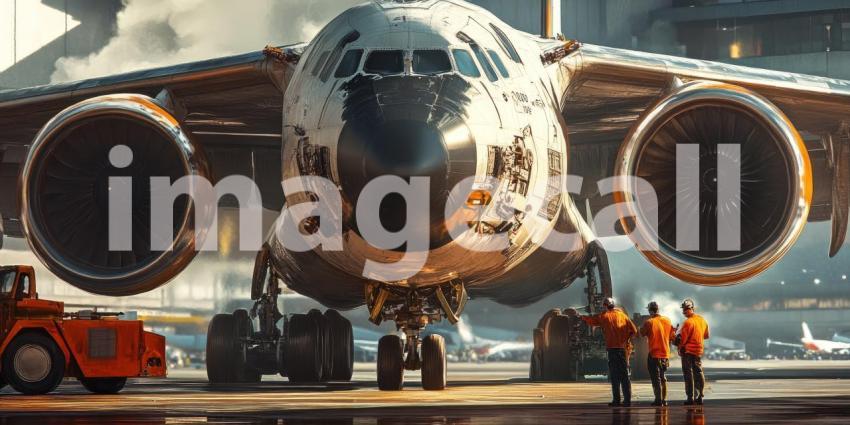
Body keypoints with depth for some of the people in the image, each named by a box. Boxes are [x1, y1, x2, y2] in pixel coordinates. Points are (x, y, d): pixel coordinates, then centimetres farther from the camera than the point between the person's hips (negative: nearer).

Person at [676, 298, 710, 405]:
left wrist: (680, 348, 3)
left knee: (688, 374, -3)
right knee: (698, 372, 12)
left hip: (688, 351, -7)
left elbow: (683, 339, -14)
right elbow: (706, 336, 17)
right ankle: (699, 396, 13)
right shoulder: (702, 320, 7)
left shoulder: (688, 322, -17)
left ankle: (690, 398, -5)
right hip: (699, 350, 7)